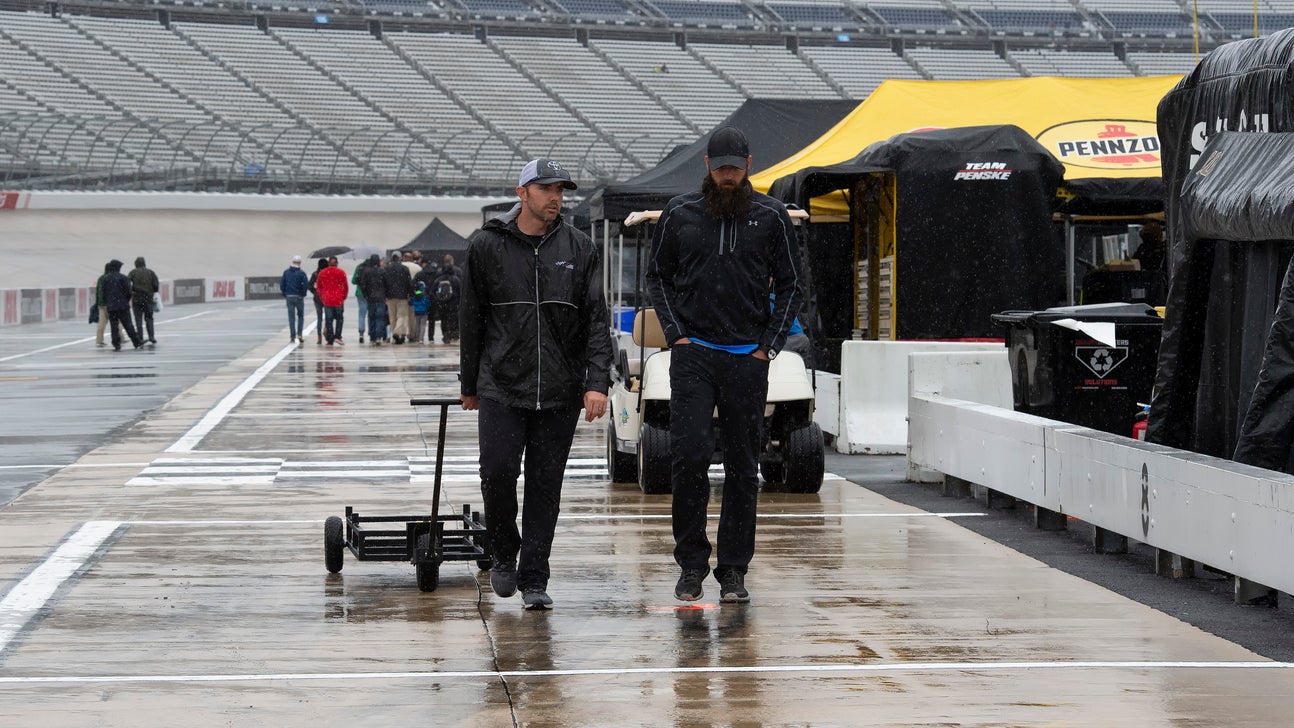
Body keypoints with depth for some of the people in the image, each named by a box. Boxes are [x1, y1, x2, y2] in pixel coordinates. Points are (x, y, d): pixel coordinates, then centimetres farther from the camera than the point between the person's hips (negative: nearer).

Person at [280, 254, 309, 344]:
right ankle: (299, 334, -1)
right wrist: (303, 293, 4)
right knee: (301, 316, 12)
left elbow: (282, 284, 1)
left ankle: (292, 335, 2)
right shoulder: (301, 273, -8)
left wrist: (284, 294, 11)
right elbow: (306, 285, -13)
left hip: (289, 297, 2)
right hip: (299, 297, -2)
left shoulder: (286, 272, 2)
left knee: (291, 317, 6)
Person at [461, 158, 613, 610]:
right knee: (497, 474, -9)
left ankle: (534, 580, 12)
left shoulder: (579, 249, 5)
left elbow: (596, 320, 1)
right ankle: (504, 555, 18)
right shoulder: (487, 246, 3)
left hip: (560, 392, 1)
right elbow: (472, 319, 9)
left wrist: (597, 383, -10)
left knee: (546, 487, 3)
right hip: (501, 387, -1)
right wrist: (470, 384, 11)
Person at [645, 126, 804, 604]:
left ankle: (733, 570, 9)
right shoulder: (679, 214, 6)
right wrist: (675, 334, 1)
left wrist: (769, 346, 0)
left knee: (743, 466, 3)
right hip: (693, 354, 0)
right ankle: (691, 563, 1)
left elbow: (790, 286, 9)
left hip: (747, 357, 1)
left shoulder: (771, 216, 5)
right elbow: (657, 277, 13)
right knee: (689, 455, -11)